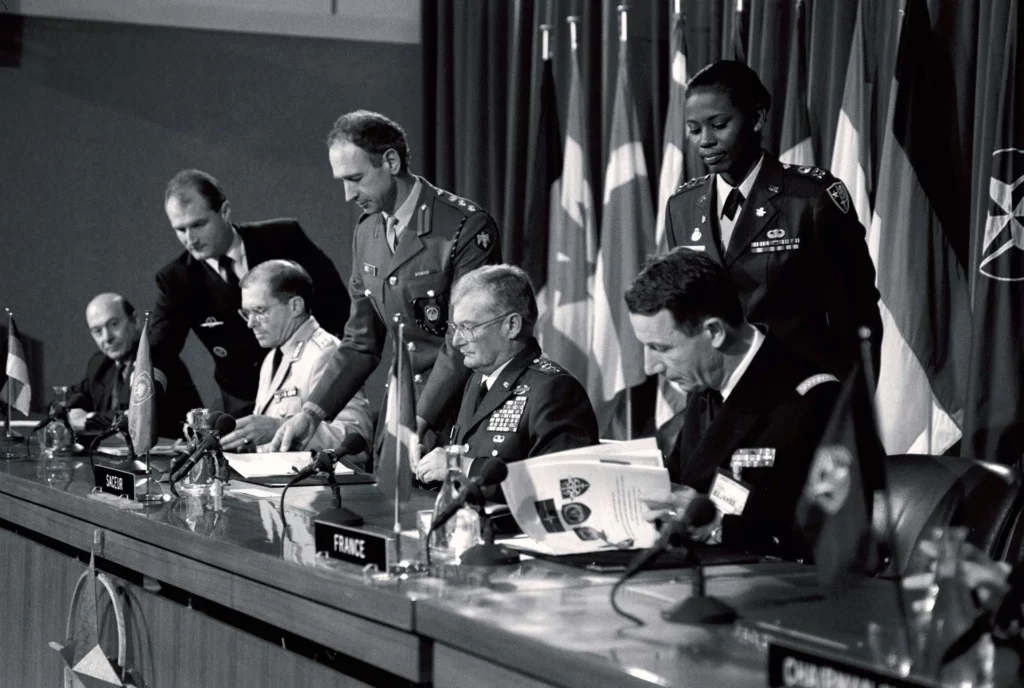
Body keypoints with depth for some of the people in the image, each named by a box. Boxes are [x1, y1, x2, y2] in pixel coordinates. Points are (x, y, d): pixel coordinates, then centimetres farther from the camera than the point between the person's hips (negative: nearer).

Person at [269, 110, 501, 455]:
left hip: (460, 413, -6)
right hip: (401, 409, 6)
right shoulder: (366, 232, 9)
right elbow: (361, 344, 13)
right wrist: (312, 413, 2)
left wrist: (420, 421, -22)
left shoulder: (467, 226, -14)